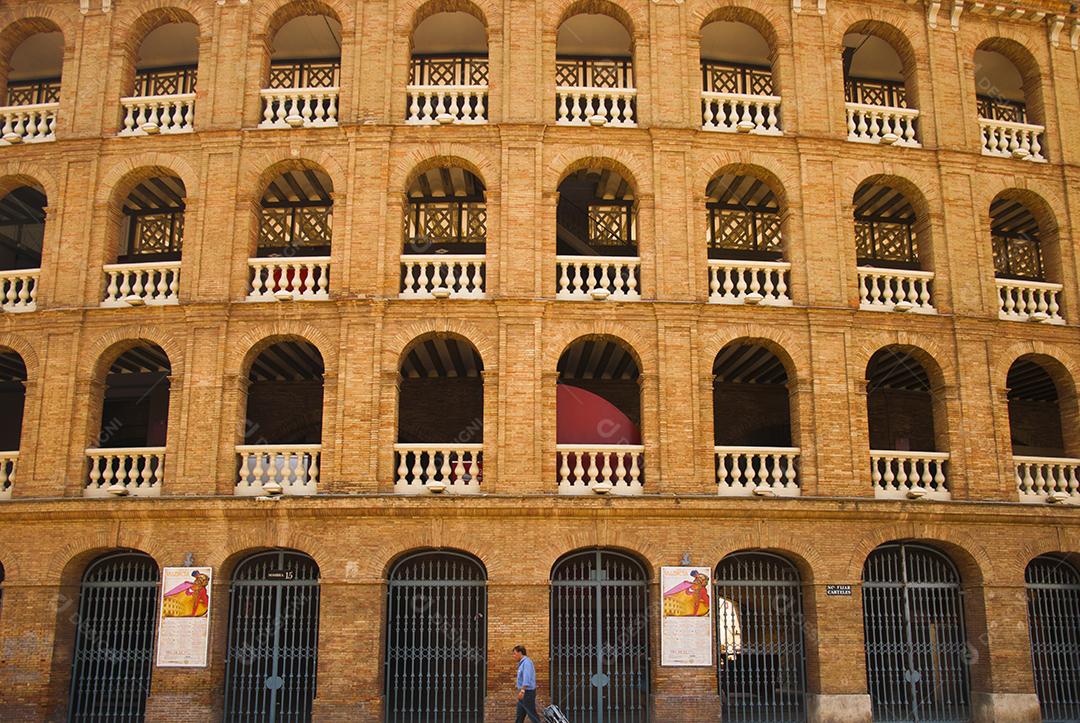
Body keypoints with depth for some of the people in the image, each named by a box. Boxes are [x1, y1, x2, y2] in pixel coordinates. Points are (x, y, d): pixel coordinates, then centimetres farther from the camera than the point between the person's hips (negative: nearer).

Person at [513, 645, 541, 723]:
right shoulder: (522, 663, 15)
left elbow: (526, 678, -28)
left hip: (528, 692, -10)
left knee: (532, 714, -4)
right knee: (519, 715, 11)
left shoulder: (526, 662, -16)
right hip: (524, 693, 10)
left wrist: (522, 691, -36)